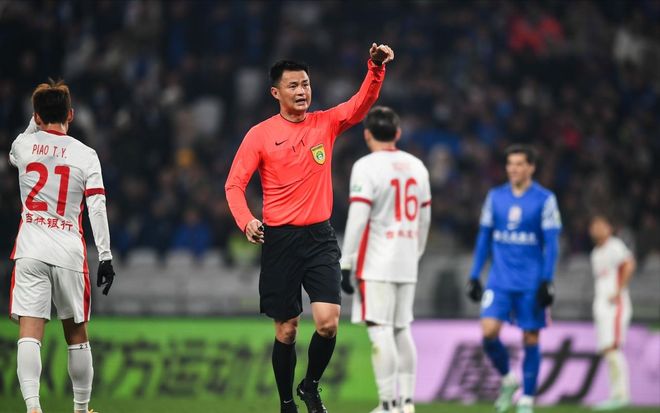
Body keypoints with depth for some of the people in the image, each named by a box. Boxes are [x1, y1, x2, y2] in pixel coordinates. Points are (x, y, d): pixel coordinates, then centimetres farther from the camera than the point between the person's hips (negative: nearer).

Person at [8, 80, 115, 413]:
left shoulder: (24, 144, 3)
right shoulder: (85, 155, -1)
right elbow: (97, 208, -6)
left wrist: (37, 121, 30)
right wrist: (105, 257, -3)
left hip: (30, 250, 0)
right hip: (69, 252, 0)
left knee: (29, 333, -8)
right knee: (76, 335, 14)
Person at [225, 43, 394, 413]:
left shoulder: (326, 124, 5)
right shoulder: (260, 135, -1)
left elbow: (363, 103, -8)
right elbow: (234, 184, -1)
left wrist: (376, 68, -26)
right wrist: (246, 220, -20)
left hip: (320, 237, 1)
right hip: (280, 239, -1)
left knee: (328, 322, -13)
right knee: (286, 330, 3)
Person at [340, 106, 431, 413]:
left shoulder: (366, 167, -10)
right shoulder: (416, 167, 10)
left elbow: (357, 219, -15)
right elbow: (424, 218, 17)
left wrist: (346, 264, -12)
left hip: (376, 265, -7)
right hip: (406, 266, 7)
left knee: (380, 332, -6)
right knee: (401, 331, 14)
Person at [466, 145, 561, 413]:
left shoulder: (544, 199, -3)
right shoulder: (495, 197, 7)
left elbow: (551, 244, -3)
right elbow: (484, 238, 13)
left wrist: (547, 281, -10)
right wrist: (474, 276, 9)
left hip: (530, 283, -2)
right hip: (499, 280, 3)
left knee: (530, 340, 1)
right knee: (489, 331, -13)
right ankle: (507, 379, 11)